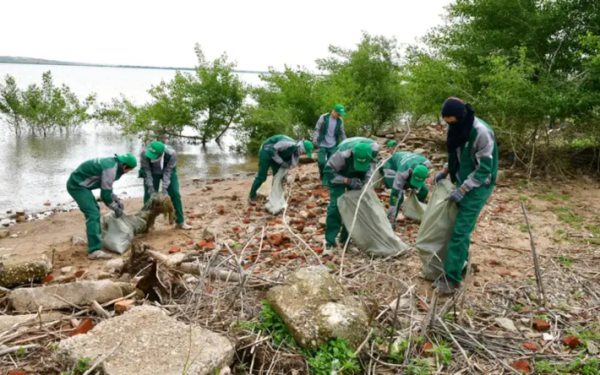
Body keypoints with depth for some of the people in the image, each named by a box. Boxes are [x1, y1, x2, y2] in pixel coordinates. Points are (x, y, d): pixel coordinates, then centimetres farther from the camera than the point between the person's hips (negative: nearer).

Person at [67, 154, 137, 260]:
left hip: (78, 183, 11)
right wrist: (116, 209, -4)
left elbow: (106, 188, 21)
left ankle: (95, 237, 37)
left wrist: (117, 200, 16)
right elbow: (105, 194, -17)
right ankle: (94, 251, -18)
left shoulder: (112, 163, 9)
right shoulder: (110, 169, -22)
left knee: (94, 210, 23)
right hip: (77, 186, -11)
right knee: (93, 214, -15)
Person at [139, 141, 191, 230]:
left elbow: (168, 171, -27)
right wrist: (150, 186, -27)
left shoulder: (171, 153, -37)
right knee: (149, 195, -4)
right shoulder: (144, 153, -35)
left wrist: (164, 187, -29)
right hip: (152, 172, 0)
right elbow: (146, 169, -22)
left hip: (168, 171, 0)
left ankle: (180, 222, 4)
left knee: (175, 194, -6)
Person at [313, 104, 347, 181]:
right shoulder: (323, 117, -8)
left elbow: (342, 133, 12)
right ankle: (322, 176, 17)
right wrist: (315, 139, -12)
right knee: (321, 162, -7)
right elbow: (317, 129, -4)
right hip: (323, 145, -2)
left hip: (333, 146, 3)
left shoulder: (340, 121, 1)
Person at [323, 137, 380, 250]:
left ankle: (346, 236, 13)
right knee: (336, 203, -16)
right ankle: (330, 239, -7)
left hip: (357, 174, 4)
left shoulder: (374, 147, -30)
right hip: (338, 172, -4)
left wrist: (368, 178, -23)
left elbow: (372, 163, -6)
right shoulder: (342, 153, -42)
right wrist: (348, 181, -37)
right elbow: (328, 171, -28)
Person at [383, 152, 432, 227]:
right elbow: (395, 194, -43)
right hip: (391, 167, -6)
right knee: (399, 195, -28)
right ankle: (390, 220, -11)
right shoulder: (402, 173, -46)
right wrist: (391, 219, -40)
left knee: (424, 190, -5)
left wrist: (416, 189, -7)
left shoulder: (426, 163, -33)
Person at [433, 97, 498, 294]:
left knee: (461, 230, -9)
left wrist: (463, 189, -23)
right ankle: (462, 261, 33)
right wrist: (445, 171, 7)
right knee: (458, 224, 14)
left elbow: (484, 168, -22)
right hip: (463, 182, 8)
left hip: (478, 186, -8)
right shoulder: (457, 128, 1)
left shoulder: (481, 132, -25)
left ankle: (452, 277, -4)